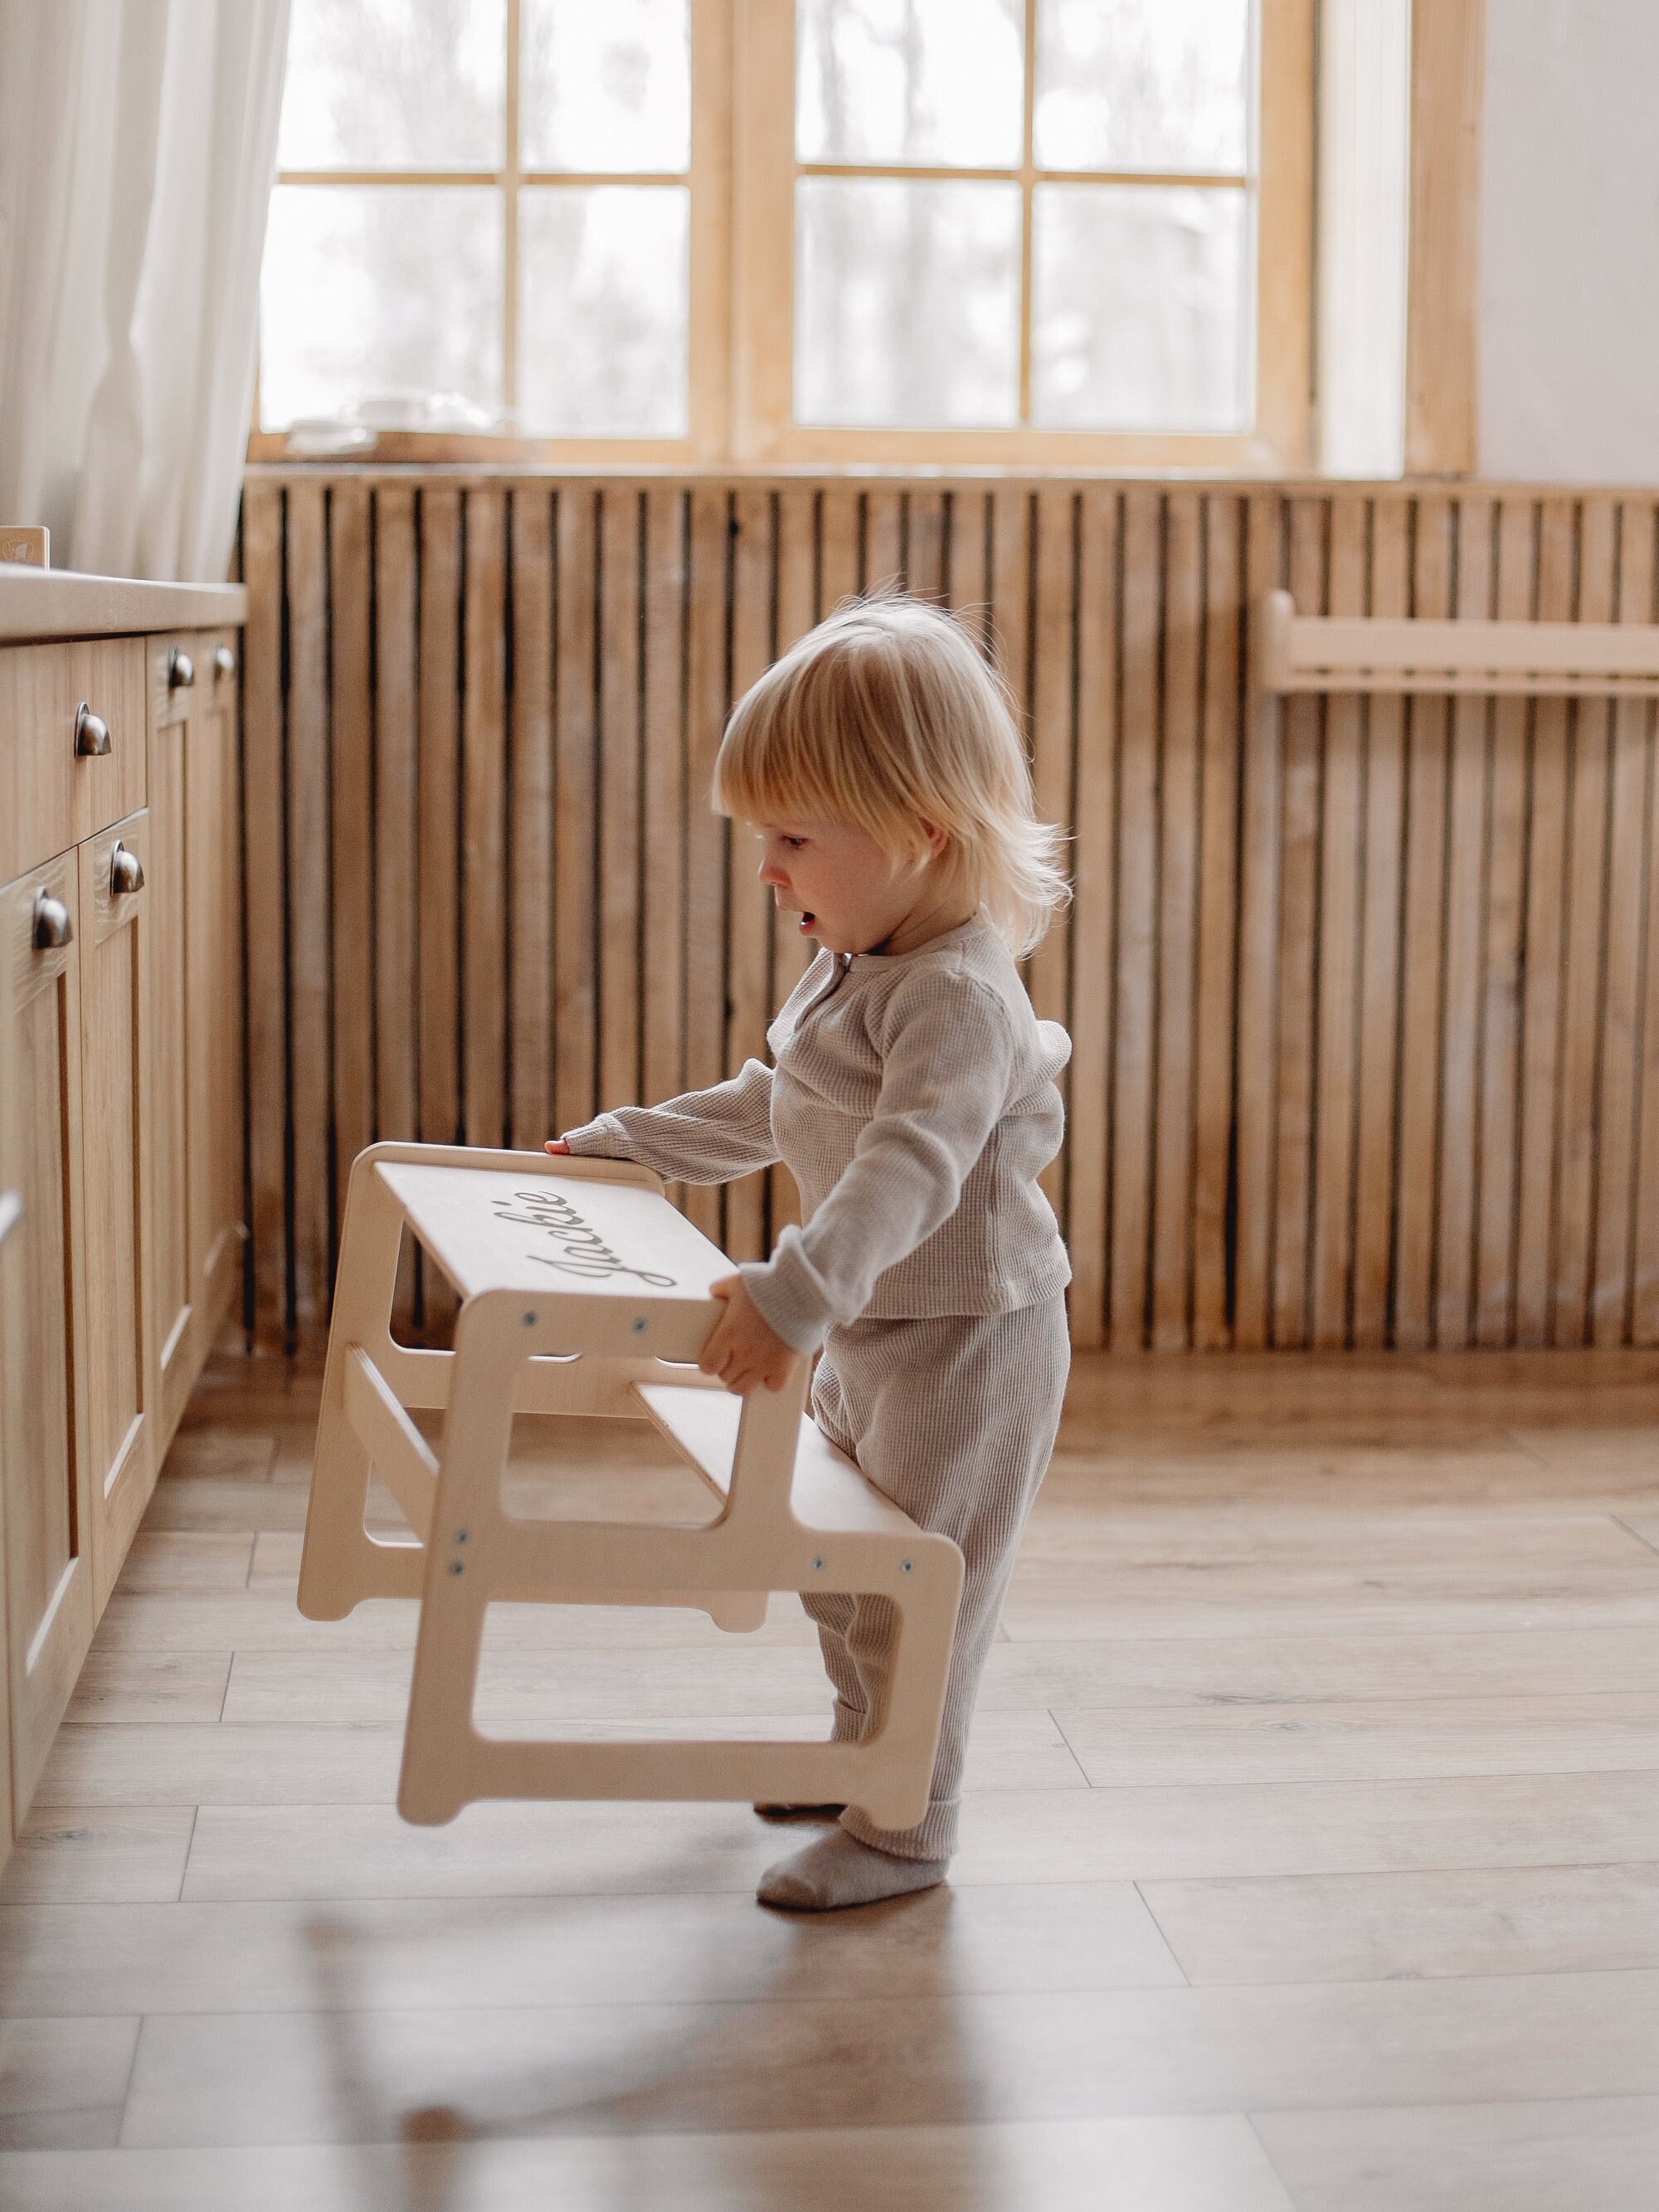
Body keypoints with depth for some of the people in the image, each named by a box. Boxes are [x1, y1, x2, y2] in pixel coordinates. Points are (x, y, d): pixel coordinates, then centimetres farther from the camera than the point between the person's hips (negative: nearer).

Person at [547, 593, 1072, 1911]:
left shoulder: (960, 997, -27)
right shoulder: (855, 972, 7)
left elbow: (909, 1169, -40)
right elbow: (769, 1110, 22)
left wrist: (795, 1295, -52)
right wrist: (621, 1147, 23)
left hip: (967, 1342, -10)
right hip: (870, 1334, 10)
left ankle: (906, 1829, 14)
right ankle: (864, 1750, 42)